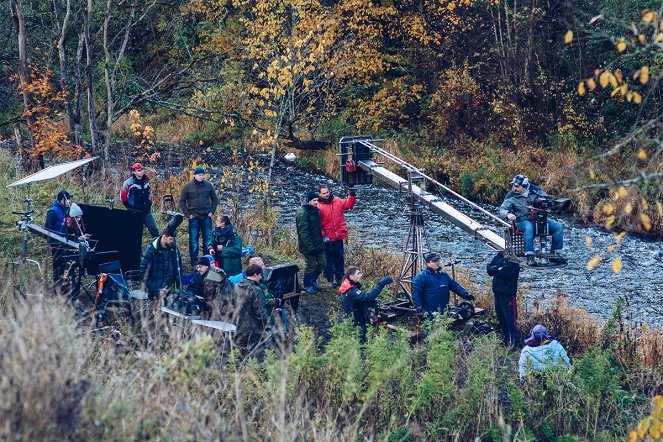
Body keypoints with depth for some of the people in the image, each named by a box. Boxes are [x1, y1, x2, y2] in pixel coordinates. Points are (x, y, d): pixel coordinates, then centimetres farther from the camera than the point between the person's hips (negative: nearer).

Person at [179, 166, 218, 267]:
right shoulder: (188, 186, -3)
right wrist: (188, 214, -5)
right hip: (194, 218, -2)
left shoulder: (208, 185, 3)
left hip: (206, 217, 2)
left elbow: (215, 199, 13)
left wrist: (212, 211, 3)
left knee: (208, 240, 5)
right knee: (193, 241, 2)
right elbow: (182, 201, 1)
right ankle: (194, 262, 9)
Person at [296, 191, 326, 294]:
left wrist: (321, 240, 18)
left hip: (319, 245, 9)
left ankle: (313, 280, 34)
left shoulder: (315, 210, 10)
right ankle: (306, 286, 18)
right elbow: (303, 231, -23)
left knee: (322, 264, 14)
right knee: (311, 266, 0)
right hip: (309, 246, -9)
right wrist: (309, 246, -25)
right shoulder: (303, 213, -19)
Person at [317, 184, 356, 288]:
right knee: (329, 259, 5)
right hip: (327, 238, -4)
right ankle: (330, 280, 15)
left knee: (340, 258, 13)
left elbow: (348, 204, 16)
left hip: (338, 236, 4)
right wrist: (323, 235, -18)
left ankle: (339, 278, 25)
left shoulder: (337, 201, 5)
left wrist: (352, 195, 0)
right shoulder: (318, 206, -10)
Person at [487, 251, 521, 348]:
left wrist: (496, 271, -3)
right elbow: (489, 270, 2)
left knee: (510, 318, -11)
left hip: (508, 293, -7)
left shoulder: (514, 262, -8)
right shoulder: (498, 257, 12)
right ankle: (506, 338, 28)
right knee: (501, 317, 15)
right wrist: (499, 268, -14)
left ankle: (515, 340, -9)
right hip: (497, 292, 8)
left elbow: (506, 273, -21)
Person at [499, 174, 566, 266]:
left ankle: (555, 255, -7)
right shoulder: (511, 197, 3)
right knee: (528, 228, -40)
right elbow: (502, 210, -5)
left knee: (559, 226, -15)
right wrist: (508, 214, -28)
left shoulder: (535, 191, 9)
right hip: (523, 221, -4)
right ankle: (530, 257, -39)